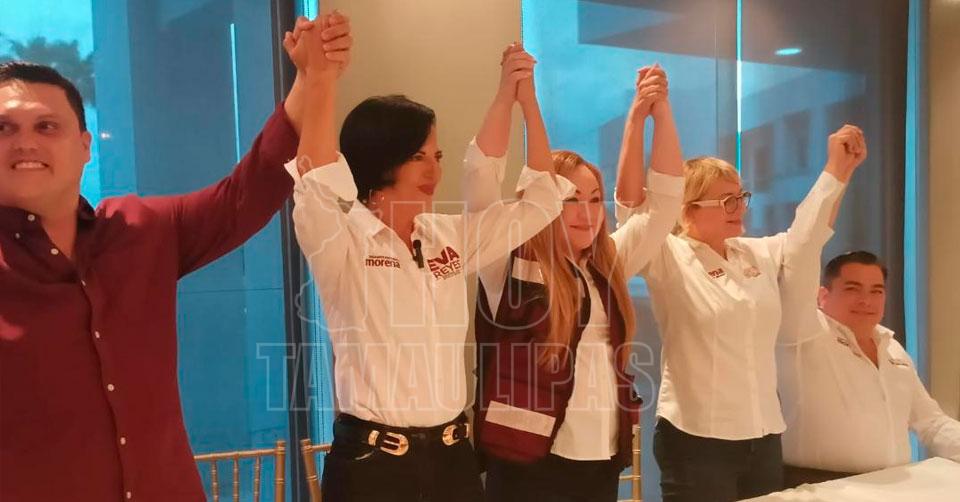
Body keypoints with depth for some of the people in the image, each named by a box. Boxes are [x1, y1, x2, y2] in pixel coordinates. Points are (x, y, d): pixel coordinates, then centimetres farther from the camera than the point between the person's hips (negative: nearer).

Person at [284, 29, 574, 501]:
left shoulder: (450, 236, 5)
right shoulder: (343, 241, -10)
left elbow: (542, 197, 7)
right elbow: (315, 179, -30)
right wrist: (320, 75, -33)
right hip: (371, 460, -5)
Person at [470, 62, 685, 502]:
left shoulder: (608, 264, 7)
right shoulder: (510, 268, -7)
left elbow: (665, 201, 7)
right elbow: (481, 179, -19)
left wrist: (659, 111, 0)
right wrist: (517, 96, -21)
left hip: (604, 462, 6)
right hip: (530, 466, -5)